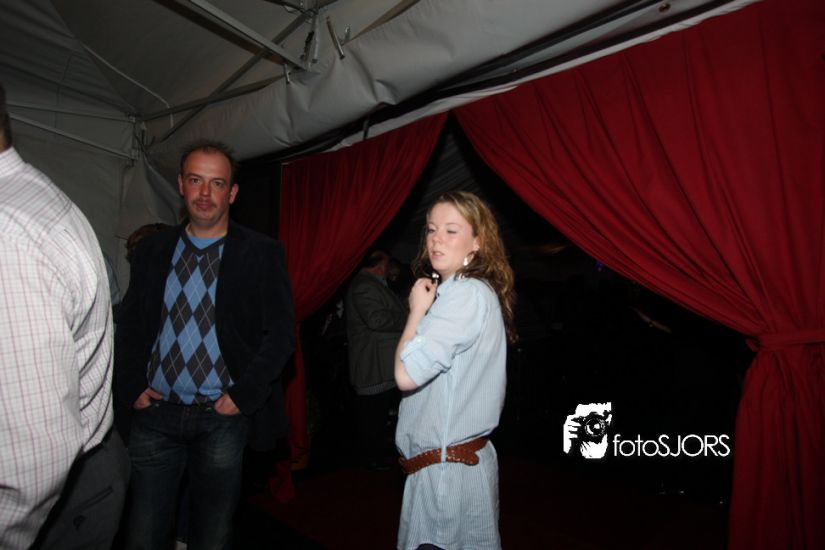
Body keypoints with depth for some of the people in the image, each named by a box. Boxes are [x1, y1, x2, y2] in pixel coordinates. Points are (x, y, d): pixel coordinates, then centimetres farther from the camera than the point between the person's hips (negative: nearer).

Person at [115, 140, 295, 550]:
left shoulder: (261, 254, -5)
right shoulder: (152, 250, 7)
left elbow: (281, 333, -7)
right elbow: (130, 325, 12)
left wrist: (243, 396, -11)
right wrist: (130, 387, 1)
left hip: (222, 418, -2)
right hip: (155, 413, 3)